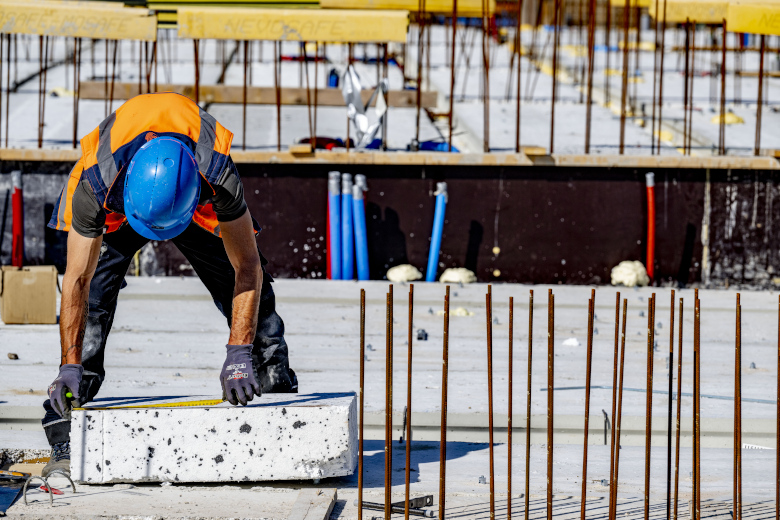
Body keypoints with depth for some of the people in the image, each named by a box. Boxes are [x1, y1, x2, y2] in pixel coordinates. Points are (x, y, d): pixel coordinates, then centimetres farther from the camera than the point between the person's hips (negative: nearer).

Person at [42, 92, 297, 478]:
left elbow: (247, 269, -35)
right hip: (113, 212, -1)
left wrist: (239, 355, -41)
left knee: (250, 286, -3)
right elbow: (77, 281, -34)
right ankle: (66, 439, -15)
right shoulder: (96, 183, -43)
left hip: (200, 204, 1)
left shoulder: (219, 175, -43)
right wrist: (71, 366, -41)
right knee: (93, 297, -18)